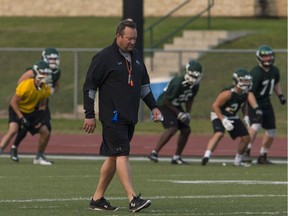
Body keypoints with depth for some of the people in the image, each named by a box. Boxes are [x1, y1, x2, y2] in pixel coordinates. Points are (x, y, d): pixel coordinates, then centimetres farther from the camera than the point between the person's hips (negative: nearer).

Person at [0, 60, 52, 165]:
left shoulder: (46, 89, -10)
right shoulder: (26, 85, -30)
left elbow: (42, 105, 7)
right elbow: (13, 102, -22)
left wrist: (40, 118, -8)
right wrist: (21, 118, -26)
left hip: (32, 111, 6)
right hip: (18, 109, -6)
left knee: (45, 133, 3)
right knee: (13, 130, -31)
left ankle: (39, 157, 22)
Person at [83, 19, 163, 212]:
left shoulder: (136, 56, 15)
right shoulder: (104, 57, -8)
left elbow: (144, 84, 26)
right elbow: (89, 86, -7)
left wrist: (153, 106, 17)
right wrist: (89, 115, -10)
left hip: (130, 117, 8)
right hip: (113, 117, -8)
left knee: (113, 157, 10)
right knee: (122, 154, -14)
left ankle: (98, 198, 18)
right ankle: (133, 199, -21)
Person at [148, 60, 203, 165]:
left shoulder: (195, 85, -7)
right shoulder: (178, 83, -31)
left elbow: (190, 99, 13)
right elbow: (167, 100, -24)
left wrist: (187, 113, 1)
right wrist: (179, 114, -21)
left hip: (177, 106, 8)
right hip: (164, 105, -8)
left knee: (186, 130, 3)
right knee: (172, 129, -26)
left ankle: (177, 157, 13)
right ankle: (154, 153, -24)